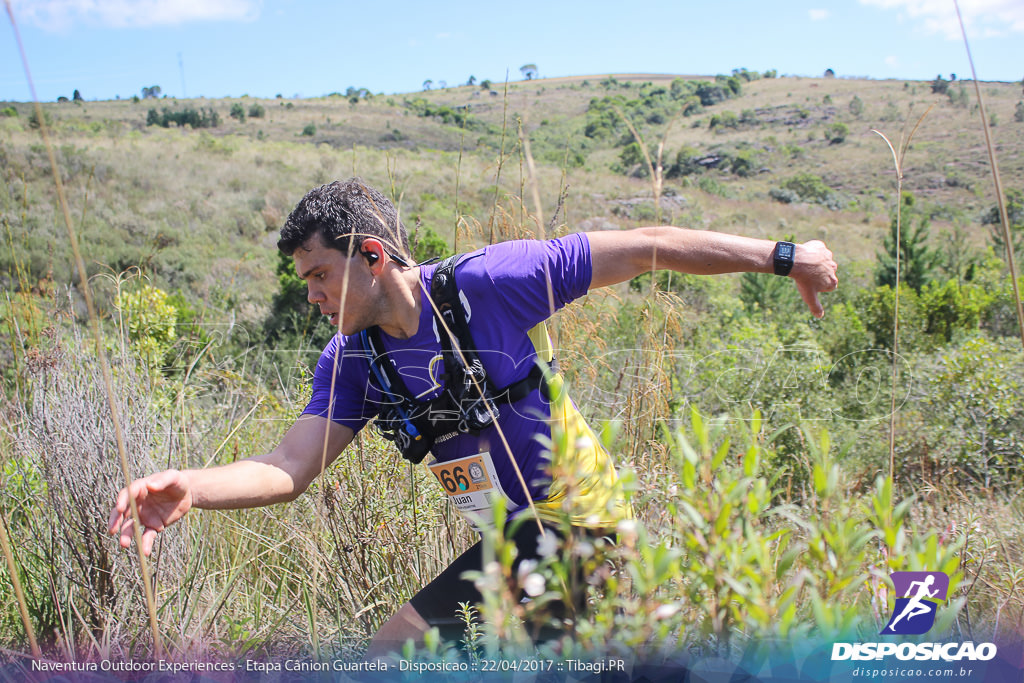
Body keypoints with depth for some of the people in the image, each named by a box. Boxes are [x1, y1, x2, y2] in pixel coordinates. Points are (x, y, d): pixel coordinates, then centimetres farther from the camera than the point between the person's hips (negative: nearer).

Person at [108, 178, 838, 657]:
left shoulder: (486, 283, -20)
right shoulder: (353, 361, -2)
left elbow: (646, 246, -16)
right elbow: (289, 468, -11)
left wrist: (784, 255, -13)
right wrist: (190, 488, -31)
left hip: (586, 531, -6)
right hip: (512, 545, 6)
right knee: (389, 652, 5)